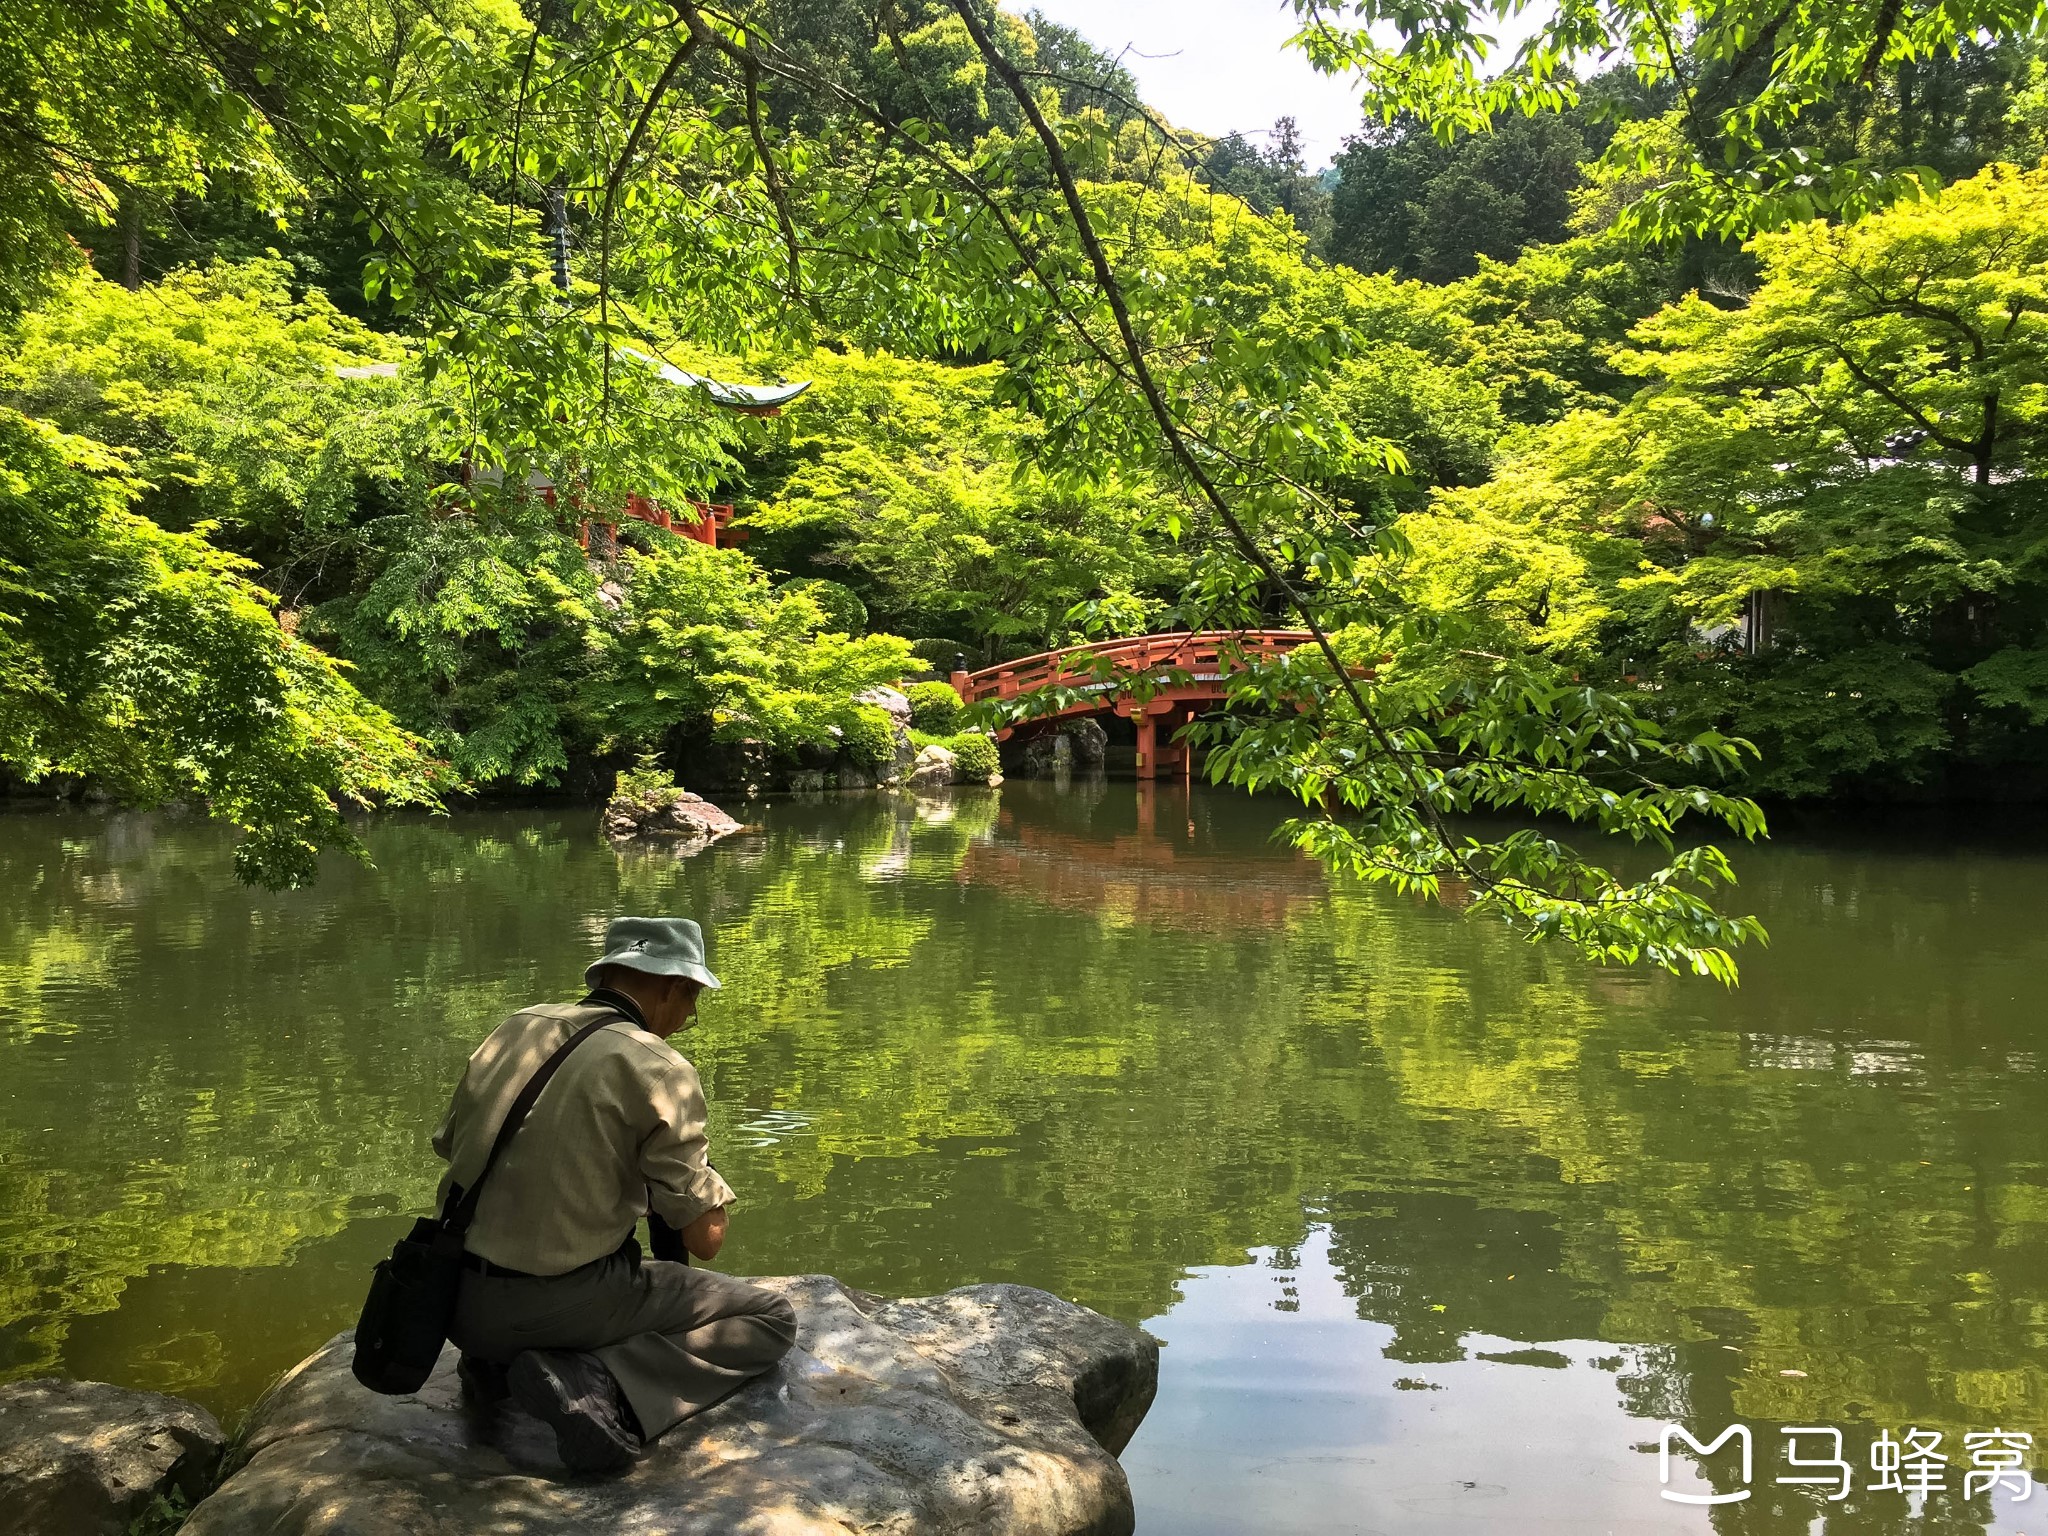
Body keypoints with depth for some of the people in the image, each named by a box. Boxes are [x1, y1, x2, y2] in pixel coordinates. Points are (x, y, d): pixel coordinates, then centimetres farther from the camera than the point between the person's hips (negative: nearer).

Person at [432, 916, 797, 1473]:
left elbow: (449, 1146, 17)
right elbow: (704, 1238, -12)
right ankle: (595, 1386, -13)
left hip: (457, 1301, 7)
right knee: (772, 1319, 6)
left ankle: (492, 1358, 14)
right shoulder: (659, 1068, -12)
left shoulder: (514, 1028, 5)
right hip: (557, 1305, -7)